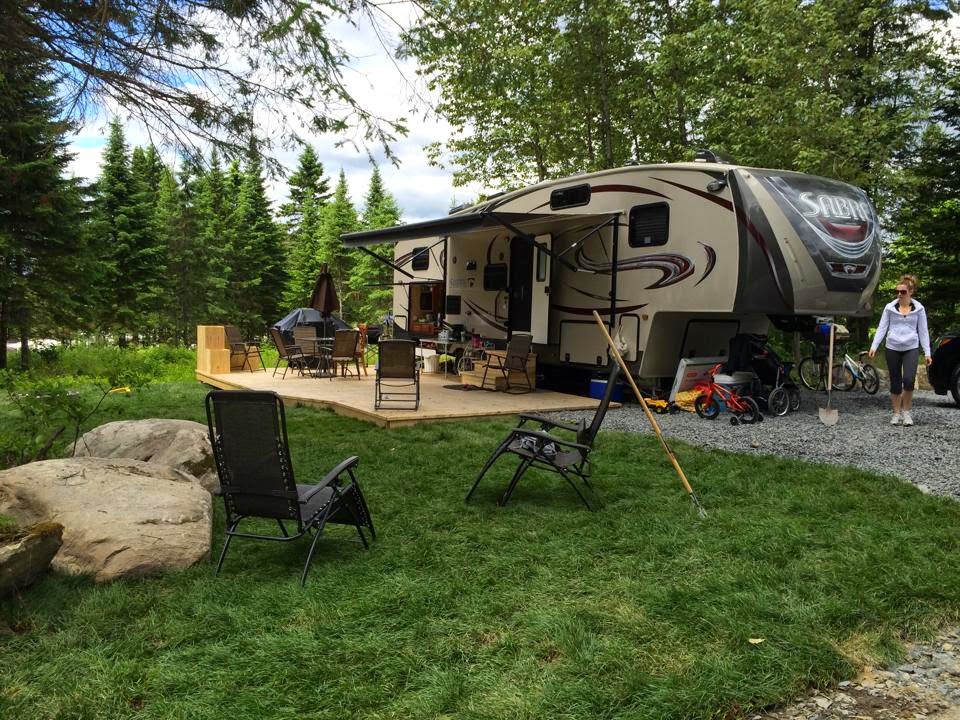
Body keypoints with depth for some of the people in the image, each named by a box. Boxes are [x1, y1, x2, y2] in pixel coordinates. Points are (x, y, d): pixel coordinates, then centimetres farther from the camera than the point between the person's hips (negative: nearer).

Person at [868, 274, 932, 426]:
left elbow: (923, 331, 5)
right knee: (895, 383, 5)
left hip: (911, 348, -1)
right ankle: (897, 413, 18)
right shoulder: (890, 307, 3)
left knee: (908, 379, -18)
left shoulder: (919, 308, 3)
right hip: (893, 348, 1)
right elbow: (882, 328, 3)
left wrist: (927, 352, 1)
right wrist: (874, 346, -7)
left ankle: (906, 411, 1)